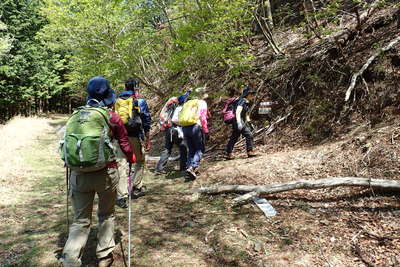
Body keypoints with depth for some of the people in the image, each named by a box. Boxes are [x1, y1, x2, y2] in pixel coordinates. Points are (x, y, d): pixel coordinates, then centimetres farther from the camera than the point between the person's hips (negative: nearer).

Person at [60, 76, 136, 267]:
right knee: (106, 215, 20)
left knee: (81, 220, 14)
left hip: (79, 174, 2)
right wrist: (132, 159, 20)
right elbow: (124, 144, 0)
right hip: (106, 174, -2)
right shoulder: (113, 118, -4)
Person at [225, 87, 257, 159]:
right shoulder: (242, 101, -12)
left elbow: (246, 114, 28)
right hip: (239, 121, -10)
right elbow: (237, 112, -23)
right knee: (249, 135, -8)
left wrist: (249, 122, 24)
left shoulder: (247, 103, 18)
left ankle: (229, 154, 14)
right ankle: (250, 151, -3)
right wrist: (239, 123, -31)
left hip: (242, 122, 10)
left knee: (234, 138, 10)